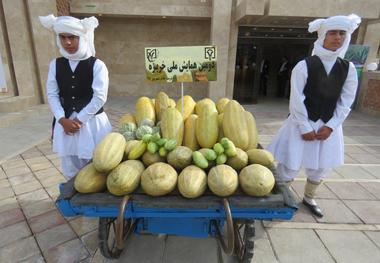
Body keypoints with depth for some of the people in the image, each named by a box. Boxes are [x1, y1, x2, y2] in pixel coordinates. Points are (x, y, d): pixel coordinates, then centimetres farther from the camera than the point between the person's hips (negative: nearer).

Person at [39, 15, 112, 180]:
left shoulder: (97, 65, -7)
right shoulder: (55, 64, 5)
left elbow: (100, 97, -13)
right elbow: (52, 94, 4)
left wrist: (79, 120, -12)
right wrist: (63, 120, -10)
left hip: (92, 122, -4)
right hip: (65, 122, 4)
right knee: (70, 170, 15)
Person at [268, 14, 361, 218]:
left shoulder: (348, 68, 2)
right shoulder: (304, 66, -11)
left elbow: (346, 102, 3)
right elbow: (296, 100, -13)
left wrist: (330, 126, -7)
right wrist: (305, 128, -13)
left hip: (328, 125, 5)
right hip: (302, 123, -4)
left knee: (320, 168, 16)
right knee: (290, 166, -1)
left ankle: (309, 198, 40)